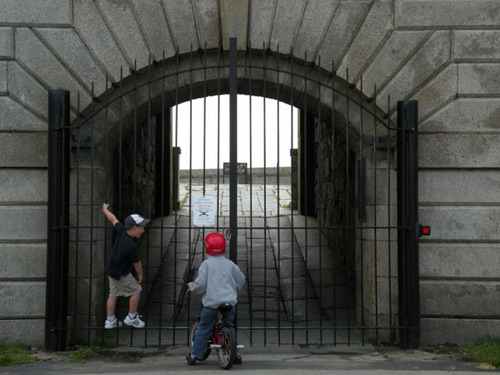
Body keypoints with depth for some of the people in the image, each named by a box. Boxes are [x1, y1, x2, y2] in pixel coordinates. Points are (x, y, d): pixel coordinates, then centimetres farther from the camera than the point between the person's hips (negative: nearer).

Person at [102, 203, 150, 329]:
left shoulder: (121, 231, -14)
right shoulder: (131, 246, -32)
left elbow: (113, 219, 5)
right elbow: (136, 263, -17)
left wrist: (105, 209, 24)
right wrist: (140, 274, 2)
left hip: (111, 269, 8)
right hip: (122, 274, -8)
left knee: (113, 294, 17)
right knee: (136, 291, 8)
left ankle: (110, 321, 26)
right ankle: (131, 318, 17)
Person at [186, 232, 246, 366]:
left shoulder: (206, 264, -4)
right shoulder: (230, 264, 6)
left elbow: (200, 284, -10)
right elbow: (241, 280, 16)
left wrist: (191, 286, 10)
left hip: (212, 301, -3)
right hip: (230, 301, 3)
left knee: (204, 328, 9)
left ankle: (194, 355, 13)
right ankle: (235, 354, 18)